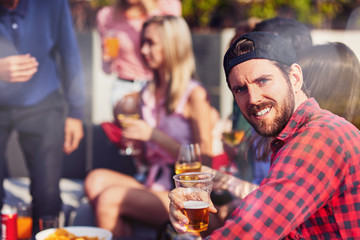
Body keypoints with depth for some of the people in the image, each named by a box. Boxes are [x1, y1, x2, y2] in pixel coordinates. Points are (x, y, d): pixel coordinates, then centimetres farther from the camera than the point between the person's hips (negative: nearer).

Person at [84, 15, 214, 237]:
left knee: (109, 198, -25)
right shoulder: (148, 93, 14)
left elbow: (205, 161, -12)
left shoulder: (194, 95, -7)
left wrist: (154, 135, -16)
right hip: (152, 186, 7)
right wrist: (131, 144, -2)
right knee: (96, 181, -19)